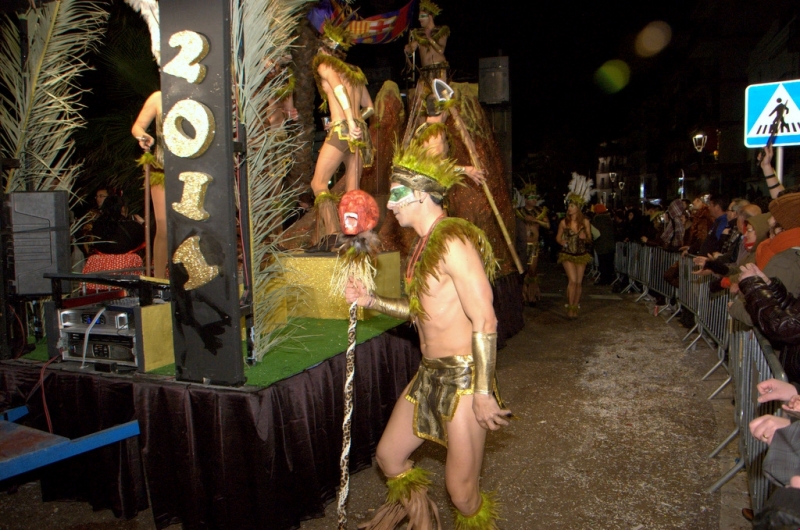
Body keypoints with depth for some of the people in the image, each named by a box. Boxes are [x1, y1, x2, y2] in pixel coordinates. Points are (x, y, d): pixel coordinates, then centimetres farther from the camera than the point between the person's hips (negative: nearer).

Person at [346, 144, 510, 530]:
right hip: (429, 373, 9)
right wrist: (371, 301, 13)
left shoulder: (453, 241, -19)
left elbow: (484, 320, -22)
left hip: (463, 377, -9)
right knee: (388, 455, 19)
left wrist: (483, 393, -21)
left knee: (461, 491, 0)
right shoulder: (424, 244, 11)